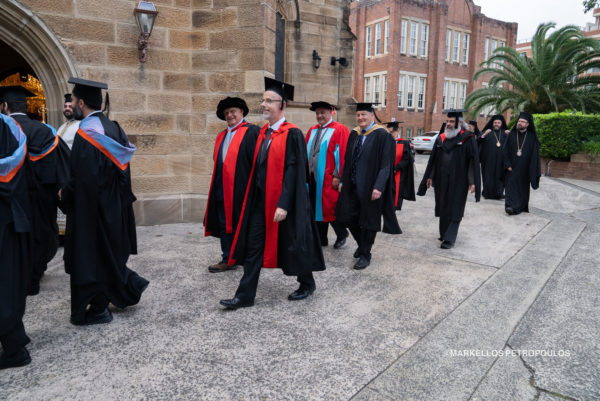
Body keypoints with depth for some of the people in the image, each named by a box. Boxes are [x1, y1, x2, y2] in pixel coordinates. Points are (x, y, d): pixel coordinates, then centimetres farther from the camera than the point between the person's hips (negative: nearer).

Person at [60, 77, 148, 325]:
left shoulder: (86, 133, -20)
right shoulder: (112, 128, 6)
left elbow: (82, 179, -23)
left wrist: (65, 193, -6)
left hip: (92, 207, -8)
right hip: (113, 206, 8)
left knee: (91, 256, 6)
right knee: (107, 252, 22)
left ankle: (98, 310, 18)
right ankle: (130, 287, 27)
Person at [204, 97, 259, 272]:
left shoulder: (252, 131, -4)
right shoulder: (221, 136, 18)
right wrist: (217, 184, 17)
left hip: (241, 188, -7)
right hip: (222, 189, 7)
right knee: (225, 225, 10)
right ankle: (227, 259, 20)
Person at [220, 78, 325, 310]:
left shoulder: (292, 134, -13)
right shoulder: (263, 133, 10)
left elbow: (294, 171, -19)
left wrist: (283, 204, -24)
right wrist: (252, 197, 13)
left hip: (282, 202, -7)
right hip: (260, 200, 7)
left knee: (292, 246, 9)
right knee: (253, 247, 7)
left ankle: (307, 284, 32)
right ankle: (245, 296, 15)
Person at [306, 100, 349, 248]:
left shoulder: (340, 130, -6)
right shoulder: (312, 130, 14)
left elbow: (343, 154, -12)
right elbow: (306, 153, 15)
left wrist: (338, 176, -17)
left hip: (329, 179, -6)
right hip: (313, 177, 7)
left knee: (331, 208, 0)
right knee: (316, 208, 11)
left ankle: (342, 234, 23)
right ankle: (321, 239, 23)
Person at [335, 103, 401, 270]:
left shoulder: (382, 135, -10)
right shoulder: (354, 134, 9)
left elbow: (386, 164, -15)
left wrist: (379, 187, -22)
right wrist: (343, 181, 11)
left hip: (369, 187, -6)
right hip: (352, 185, 6)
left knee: (368, 220, 4)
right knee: (347, 216, 10)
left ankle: (365, 254, 20)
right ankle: (362, 244, 34)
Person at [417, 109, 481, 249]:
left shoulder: (468, 138, -6)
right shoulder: (441, 138, 8)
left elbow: (473, 161, -7)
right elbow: (434, 158, 13)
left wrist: (472, 182, -12)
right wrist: (430, 176, 12)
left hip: (458, 181, -5)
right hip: (442, 179, 5)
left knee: (454, 210, -2)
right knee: (443, 207, 13)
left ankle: (449, 239, 2)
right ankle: (444, 233, 28)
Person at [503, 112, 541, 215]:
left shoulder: (532, 137, 0)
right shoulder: (511, 135, 1)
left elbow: (535, 153, -1)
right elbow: (506, 151, 1)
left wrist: (534, 170, -7)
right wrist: (508, 164, -7)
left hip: (524, 169, 0)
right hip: (513, 168, 0)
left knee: (523, 186, 9)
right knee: (512, 186, -7)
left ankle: (522, 206, 19)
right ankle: (511, 206, -11)